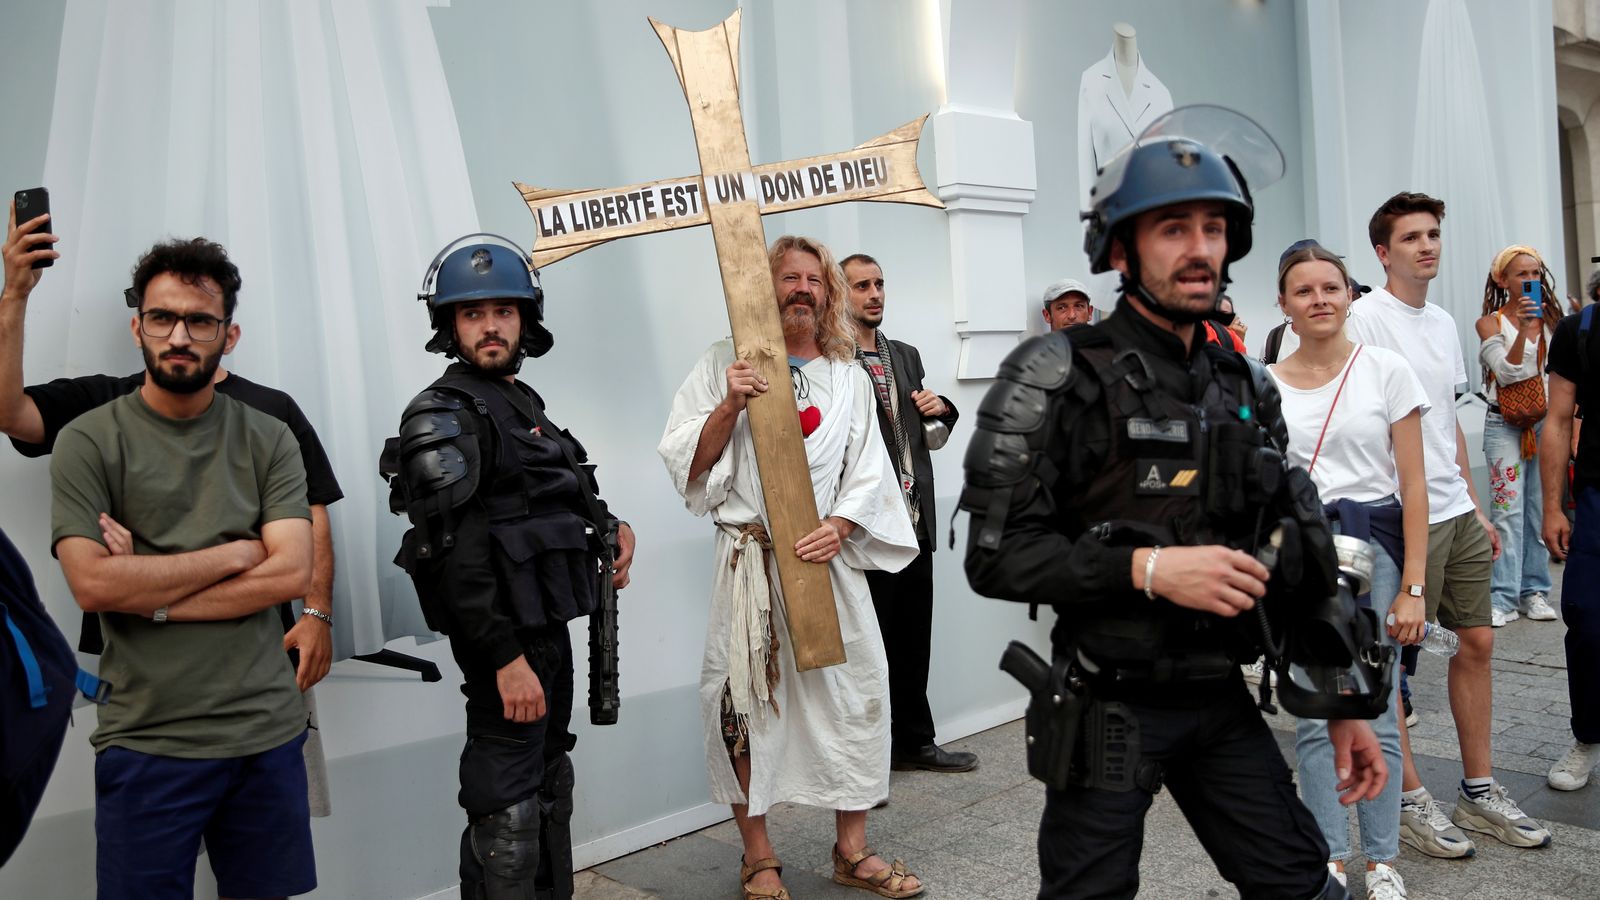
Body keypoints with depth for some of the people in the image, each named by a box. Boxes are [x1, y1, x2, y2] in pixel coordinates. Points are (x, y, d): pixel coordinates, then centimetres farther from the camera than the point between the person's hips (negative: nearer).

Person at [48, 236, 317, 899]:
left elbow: (292, 574, -7)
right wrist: (234, 553, -9)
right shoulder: (88, 441, -1)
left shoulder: (268, 440, 4)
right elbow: (91, 585, -12)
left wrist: (152, 594, -11)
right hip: (145, 742, -2)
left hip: (267, 734, 2)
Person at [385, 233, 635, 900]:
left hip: (548, 628, 9)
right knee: (509, 805, -4)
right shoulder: (443, 416, -13)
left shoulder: (525, 404, 14)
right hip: (506, 637, -9)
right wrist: (506, 656, -25)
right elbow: (454, 552, -22)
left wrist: (607, 525, 7)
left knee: (550, 783, 20)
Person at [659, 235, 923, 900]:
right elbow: (687, 464, -1)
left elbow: (868, 470, 7)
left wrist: (840, 526, -10)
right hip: (749, 561, -2)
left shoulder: (850, 377, 12)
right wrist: (729, 407, -16)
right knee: (743, 699, 0)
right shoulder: (725, 364, 4)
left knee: (855, 690, 3)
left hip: (829, 557, 3)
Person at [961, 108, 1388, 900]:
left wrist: (1342, 704, 11)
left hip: (1224, 705, 5)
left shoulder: (1245, 388, 7)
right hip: (1110, 710, -5)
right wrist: (1146, 568, -24)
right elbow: (995, 556, -16)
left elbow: (1295, 555, 12)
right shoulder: (1058, 376, -12)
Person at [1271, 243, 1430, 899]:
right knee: (1316, 717, 4)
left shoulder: (1386, 370, 0)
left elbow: (1413, 487, -2)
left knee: (1375, 714, 3)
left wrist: (1412, 588, -8)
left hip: (1375, 545, -1)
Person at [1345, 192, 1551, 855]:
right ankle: (1406, 799, 13)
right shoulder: (1365, 320, -10)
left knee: (1477, 642, 13)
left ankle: (1479, 792, 25)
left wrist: (1476, 507, 19)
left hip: (1457, 510, 9)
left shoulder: (1443, 323, 16)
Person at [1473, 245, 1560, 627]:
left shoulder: (1550, 318, 11)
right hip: (1505, 426, -4)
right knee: (1507, 513, -8)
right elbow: (1507, 372, -10)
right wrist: (1522, 330, -22)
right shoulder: (1490, 323, -1)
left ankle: (1534, 591, 14)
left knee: (1540, 511, 5)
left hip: (1546, 424, 4)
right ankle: (1503, 599, -6)